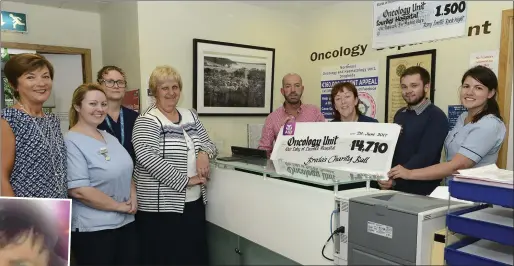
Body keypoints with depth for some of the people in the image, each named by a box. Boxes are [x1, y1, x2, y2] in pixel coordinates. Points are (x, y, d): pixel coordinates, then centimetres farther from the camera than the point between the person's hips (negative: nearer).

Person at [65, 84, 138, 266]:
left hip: (126, 222, 8)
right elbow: (79, 190, -21)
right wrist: (120, 206, -14)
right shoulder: (72, 142, -14)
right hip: (93, 229, -7)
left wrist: (133, 197, -1)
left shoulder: (110, 137, 10)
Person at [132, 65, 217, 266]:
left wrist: (203, 153, -11)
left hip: (194, 202, 7)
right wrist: (186, 179, -22)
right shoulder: (147, 121, -11)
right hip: (162, 208, -6)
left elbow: (208, 143, 13)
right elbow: (148, 159, -23)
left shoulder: (191, 116, 10)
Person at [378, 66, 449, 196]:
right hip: (394, 187, 6)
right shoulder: (399, 114, 8)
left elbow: (425, 156, -21)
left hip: (421, 190, -6)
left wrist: (395, 179, -29)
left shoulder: (436, 117, -12)